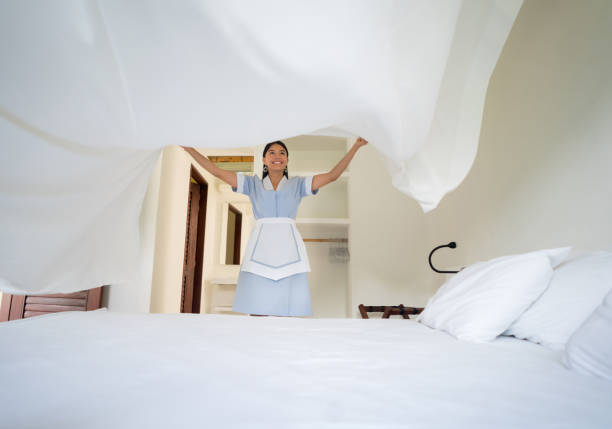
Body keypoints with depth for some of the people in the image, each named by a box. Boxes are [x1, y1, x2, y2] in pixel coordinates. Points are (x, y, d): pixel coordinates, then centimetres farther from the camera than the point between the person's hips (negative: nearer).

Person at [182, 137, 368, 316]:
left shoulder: (298, 184, 15)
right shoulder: (253, 184, 16)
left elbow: (333, 175, 9)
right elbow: (217, 172, 14)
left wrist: (355, 147, 6)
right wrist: (189, 148, 12)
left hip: (289, 251, 0)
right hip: (260, 250, 1)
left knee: (286, 311, -4)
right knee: (257, 311, -3)